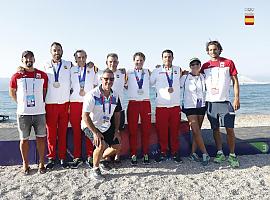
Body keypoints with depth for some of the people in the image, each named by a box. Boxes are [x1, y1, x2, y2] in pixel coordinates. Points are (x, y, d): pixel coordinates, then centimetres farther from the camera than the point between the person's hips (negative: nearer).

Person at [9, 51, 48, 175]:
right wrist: (21, 103, 8)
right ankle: (25, 164, 23)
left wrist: (41, 103, 8)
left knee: (41, 137, 5)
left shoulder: (42, 75, 4)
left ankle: (41, 163, 19)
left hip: (39, 112, 1)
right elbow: (12, 92, 14)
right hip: (23, 113, 0)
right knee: (24, 139, 8)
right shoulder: (17, 76, 3)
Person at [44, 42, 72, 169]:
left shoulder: (68, 65, 8)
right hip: (50, 103, 0)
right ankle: (51, 158, 16)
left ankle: (62, 158, 15)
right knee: (51, 132, 3)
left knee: (63, 131, 5)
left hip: (65, 103, 0)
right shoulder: (46, 66, 8)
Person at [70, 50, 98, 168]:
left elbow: (96, 86, 14)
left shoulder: (92, 69, 13)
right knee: (76, 131, 2)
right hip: (75, 102, 0)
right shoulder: (71, 70, 11)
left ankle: (90, 157, 7)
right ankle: (77, 157, 11)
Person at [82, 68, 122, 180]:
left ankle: (101, 158, 34)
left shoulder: (115, 96, -4)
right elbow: (85, 116, -24)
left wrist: (116, 130, 2)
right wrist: (95, 133, -27)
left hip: (106, 126, 7)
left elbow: (117, 113, 9)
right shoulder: (93, 95, -23)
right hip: (91, 126, -7)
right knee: (102, 145, -26)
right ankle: (95, 169, -2)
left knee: (117, 146, 7)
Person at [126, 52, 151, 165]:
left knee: (146, 129, 2)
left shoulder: (147, 72, 11)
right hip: (133, 103, -1)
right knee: (132, 130, -1)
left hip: (145, 102, 1)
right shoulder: (128, 73, 6)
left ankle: (145, 154, 11)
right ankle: (133, 155, 8)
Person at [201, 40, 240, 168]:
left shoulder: (228, 63, 3)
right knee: (215, 129, 8)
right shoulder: (205, 66, 9)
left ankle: (232, 155, 10)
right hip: (211, 102, 3)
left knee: (230, 129, -1)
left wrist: (237, 98, -6)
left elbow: (235, 81, 1)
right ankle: (220, 153, 21)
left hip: (224, 101, -2)